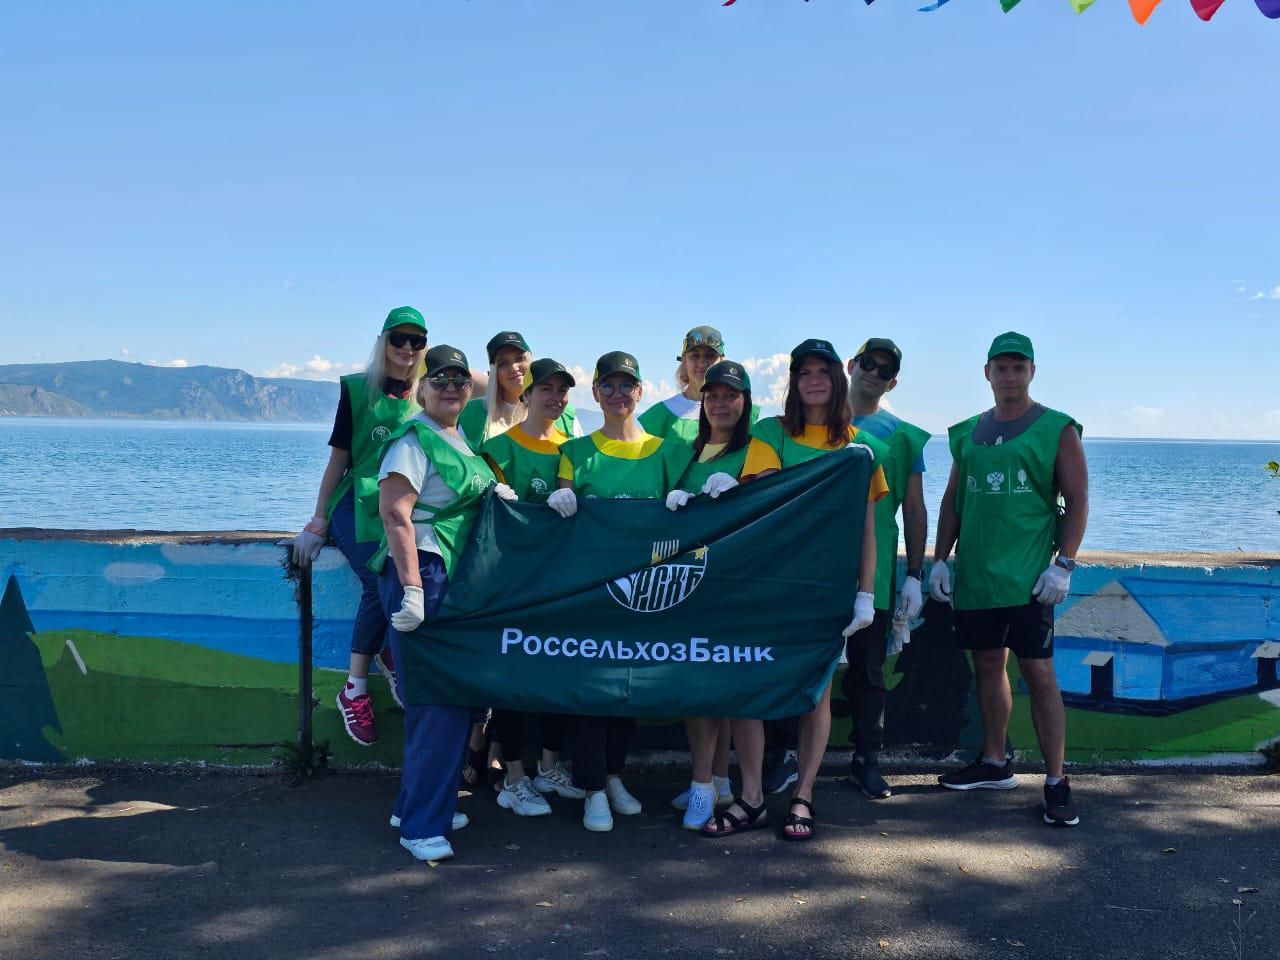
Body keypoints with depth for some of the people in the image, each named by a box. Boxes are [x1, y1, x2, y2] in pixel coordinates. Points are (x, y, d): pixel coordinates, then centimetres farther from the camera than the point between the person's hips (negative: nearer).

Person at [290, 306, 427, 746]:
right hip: (359, 503, -2)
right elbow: (338, 459, 6)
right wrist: (317, 523, 2)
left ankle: (394, 653, -4)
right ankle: (355, 690, -11)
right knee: (381, 581, -27)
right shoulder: (358, 389, 6)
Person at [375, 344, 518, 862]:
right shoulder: (414, 439, -10)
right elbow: (395, 513, -20)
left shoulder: (463, 441, 17)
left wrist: (499, 493, 9)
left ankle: (417, 804, 27)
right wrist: (412, 589, -27)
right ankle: (420, 825, 2)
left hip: (460, 581, 9)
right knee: (439, 704, -8)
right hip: (425, 573, -9)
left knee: (452, 700, 14)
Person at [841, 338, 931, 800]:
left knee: (868, 666, 5)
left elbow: (914, 511, 7)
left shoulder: (902, 435, 7)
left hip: (873, 567, 0)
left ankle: (866, 758, 15)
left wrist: (915, 576, 1)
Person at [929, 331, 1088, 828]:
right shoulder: (968, 433, 12)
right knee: (987, 666, 12)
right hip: (974, 575, 5)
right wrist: (939, 560, 9)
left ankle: (1056, 781, 2)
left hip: (1028, 577, -5)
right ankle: (994, 764, 26)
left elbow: (1077, 502, -4)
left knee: (1038, 672, -5)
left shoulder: (1057, 430, -1)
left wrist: (1063, 565, -12)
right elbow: (952, 500, 16)